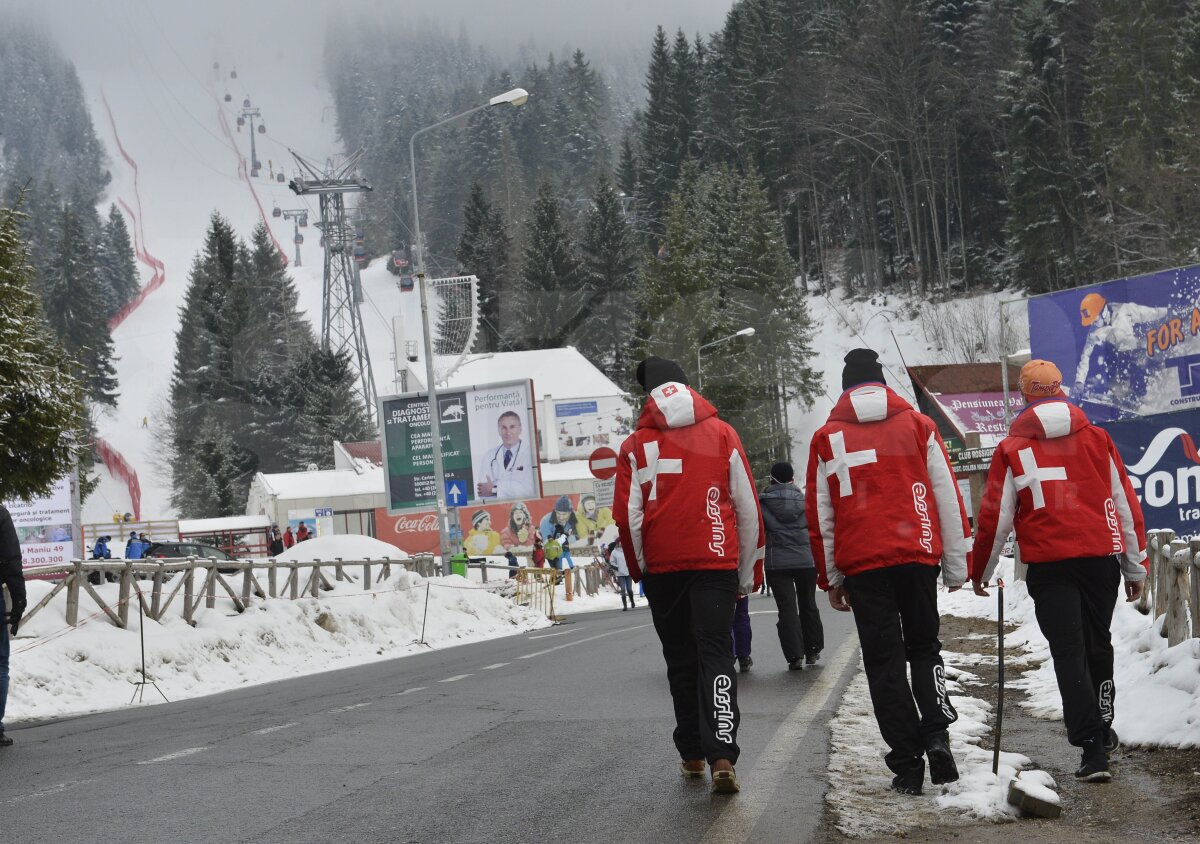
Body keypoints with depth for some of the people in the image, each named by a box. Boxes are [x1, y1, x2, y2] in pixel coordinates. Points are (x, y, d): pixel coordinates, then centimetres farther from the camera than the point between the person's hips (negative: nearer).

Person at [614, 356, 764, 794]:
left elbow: (627, 516, -3)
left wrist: (639, 569, 11)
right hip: (716, 561, 0)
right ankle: (721, 754, -18)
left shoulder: (637, 446, 0)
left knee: (681, 660, 13)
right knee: (715, 655, -2)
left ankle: (693, 754, 19)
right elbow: (748, 508, 4)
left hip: (663, 566, 0)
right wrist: (748, 572, 12)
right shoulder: (722, 434, 4)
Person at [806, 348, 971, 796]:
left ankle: (907, 763, 1)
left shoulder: (827, 439, 6)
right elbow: (948, 498, 5)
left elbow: (819, 516, 7)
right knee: (924, 647, 15)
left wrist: (830, 578, 14)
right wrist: (956, 564, 11)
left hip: (861, 564, -1)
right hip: (918, 557, 1)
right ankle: (936, 735, -7)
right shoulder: (918, 426, 7)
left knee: (884, 661, 5)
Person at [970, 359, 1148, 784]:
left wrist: (979, 572, 16)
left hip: (1049, 565, -3)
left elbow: (995, 517, 2)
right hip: (1102, 557, 3)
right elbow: (1126, 504, 8)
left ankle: (1093, 748, -9)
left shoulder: (1012, 450, -1)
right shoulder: (1097, 438, 6)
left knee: (1069, 653, 0)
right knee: (1098, 645, 19)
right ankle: (1103, 729, 32)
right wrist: (1135, 568, 16)